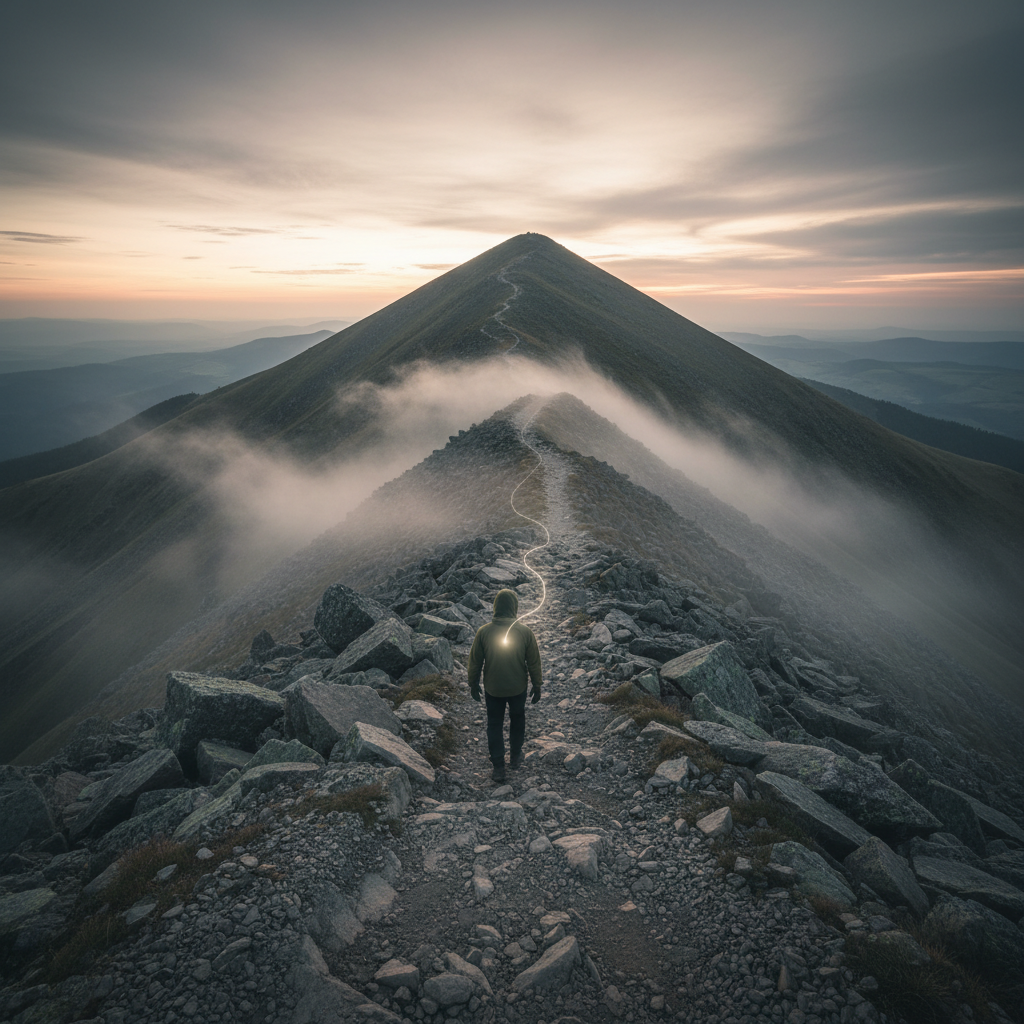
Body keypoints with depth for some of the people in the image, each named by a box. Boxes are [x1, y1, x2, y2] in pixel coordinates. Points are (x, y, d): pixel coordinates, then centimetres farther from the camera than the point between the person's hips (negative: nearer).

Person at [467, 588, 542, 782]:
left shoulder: (483, 632, -16)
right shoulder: (525, 632, -17)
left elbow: (474, 662, -6)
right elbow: (534, 663, -8)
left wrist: (473, 685, 10)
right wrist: (537, 686, 7)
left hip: (493, 689, 0)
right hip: (518, 688, 0)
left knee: (494, 726, 16)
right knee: (517, 721, 24)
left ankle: (498, 768, 20)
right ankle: (515, 757, 41)